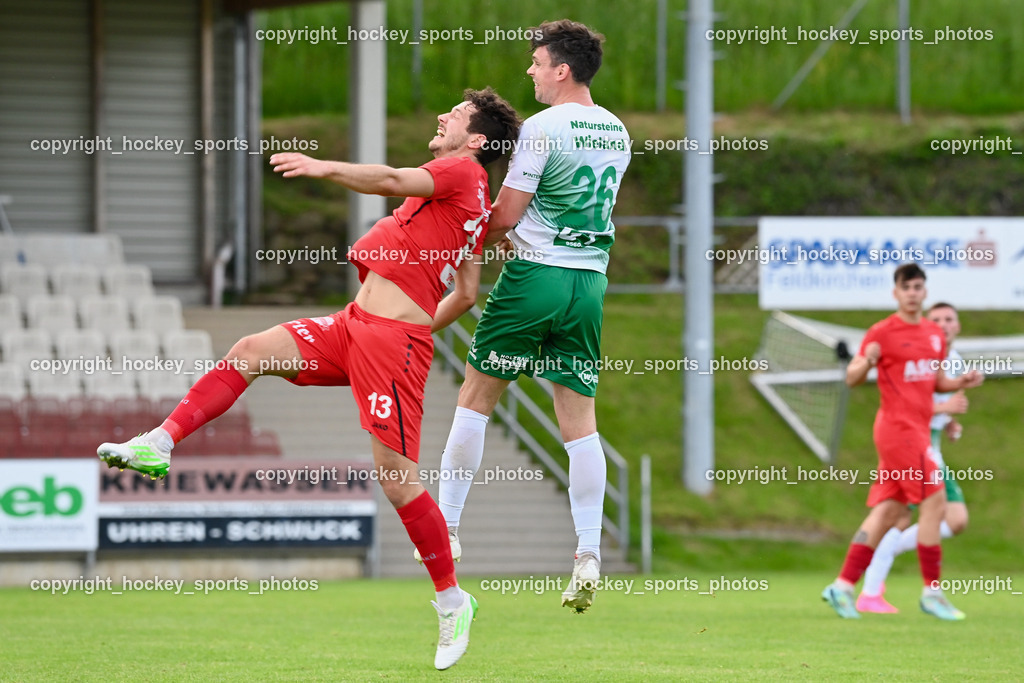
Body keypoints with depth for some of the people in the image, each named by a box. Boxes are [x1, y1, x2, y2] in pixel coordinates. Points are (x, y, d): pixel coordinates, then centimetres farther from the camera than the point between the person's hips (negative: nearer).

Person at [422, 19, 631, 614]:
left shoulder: (542, 128, -12)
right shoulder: (618, 132, 10)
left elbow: (507, 215, -10)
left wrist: (480, 230, 11)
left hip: (536, 275, -6)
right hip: (592, 280, 6)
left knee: (476, 397, 8)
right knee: (581, 418, 4)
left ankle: (447, 527, 12)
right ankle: (589, 557, -5)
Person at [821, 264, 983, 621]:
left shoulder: (935, 334, 15)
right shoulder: (882, 333, -7)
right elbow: (852, 378, -7)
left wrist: (961, 382, 5)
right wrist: (866, 362, -28)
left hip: (916, 430, 8)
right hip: (898, 427, -8)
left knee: (887, 510, 6)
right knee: (934, 502, -11)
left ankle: (843, 586, 8)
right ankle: (932, 592, -4)